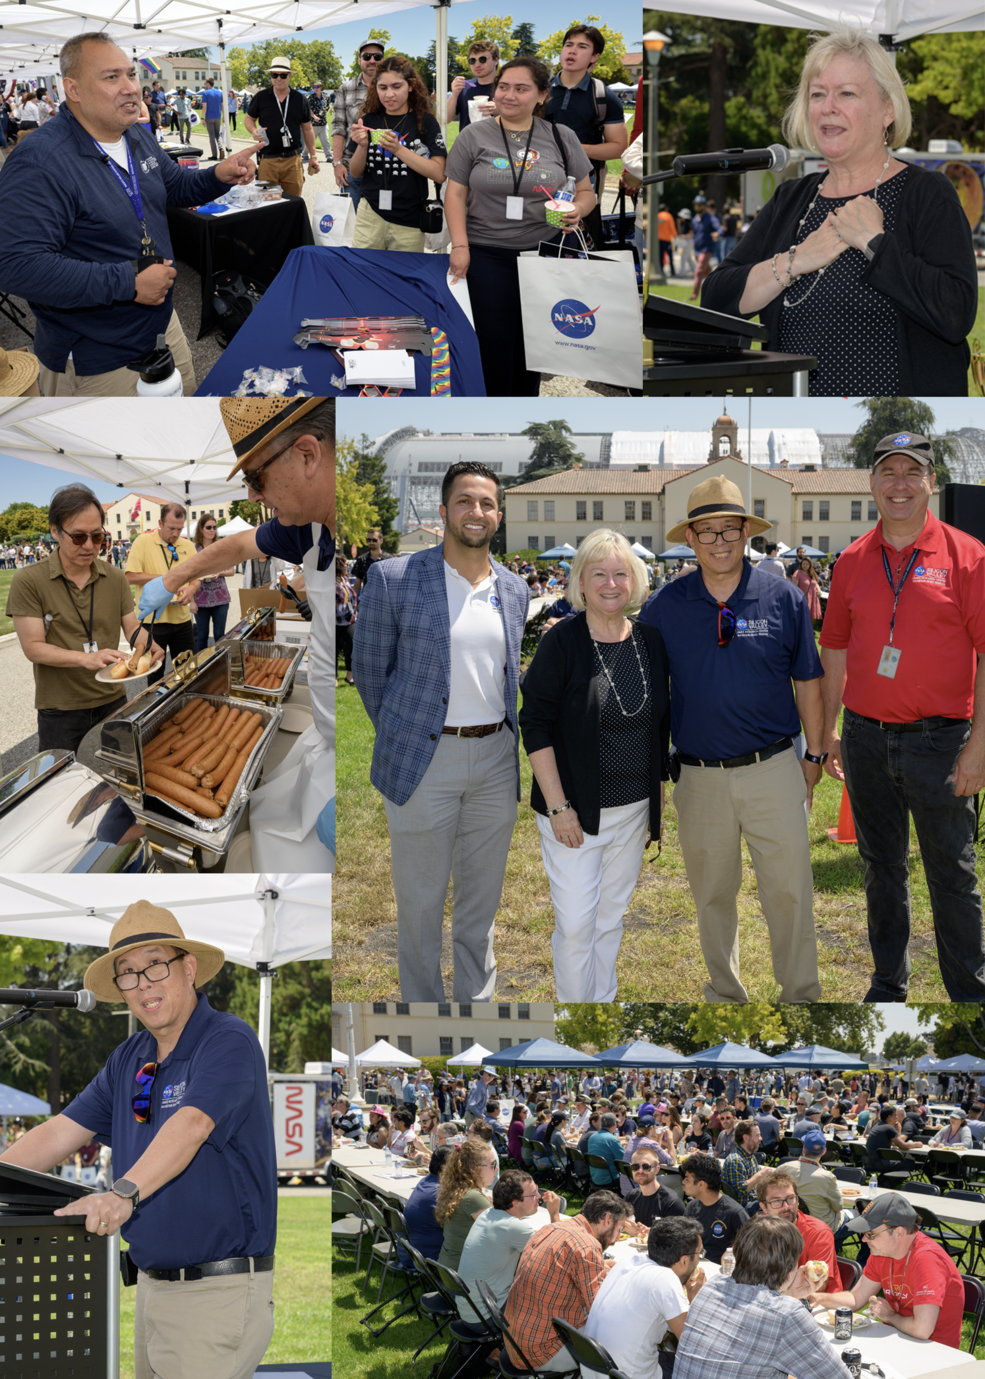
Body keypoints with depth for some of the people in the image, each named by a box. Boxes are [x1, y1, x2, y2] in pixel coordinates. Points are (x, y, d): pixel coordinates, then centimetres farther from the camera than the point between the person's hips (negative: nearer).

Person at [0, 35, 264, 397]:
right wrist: (129, 284, -31)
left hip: (162, 325, 9)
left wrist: (220, 176, 1)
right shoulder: (39, 163, -25)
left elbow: (174, 187, 26)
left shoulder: (140, 140, 6)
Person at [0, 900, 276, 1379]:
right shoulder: (128, 1059, 14)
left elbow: (190, 1125, -29)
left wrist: (124, 1193, -42)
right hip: (151, 1282, 8)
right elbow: (62, 1132, 12)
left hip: (220, 1290, -8)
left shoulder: (229, 1040, -13)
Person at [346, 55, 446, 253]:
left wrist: (398, 149, -19)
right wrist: (362, 146, -11)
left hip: (409, 221, -2)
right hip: (370, 215, 2)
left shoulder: (425, 122, -2)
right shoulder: (368, 121, 5)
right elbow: (355, 172, 9)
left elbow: (439, 174, -11)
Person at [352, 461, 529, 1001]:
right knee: (420, 902, 4)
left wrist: (502, 739, 13)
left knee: (482, 901, 12)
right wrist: (401, 740, 5)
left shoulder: (514, 590, 8)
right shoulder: (393, 579, -7)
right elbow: (368, 671, 1)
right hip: (424, 760, -4)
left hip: (496, 759, 4)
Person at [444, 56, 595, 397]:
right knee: (493, 340, -4)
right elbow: (455, 193, 1)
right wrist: (459, 245, -9)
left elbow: (585, 191, 10)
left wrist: (577, 210, -13)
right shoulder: (474, 137, 1)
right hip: (487, 256, -1)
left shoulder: (561, 138, 5)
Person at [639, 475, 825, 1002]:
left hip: (773, 770, -1)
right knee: (711, 892, 11)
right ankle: (725, 993, 26)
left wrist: (813, 756, 7)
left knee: (789, 889, -3)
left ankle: (801, 995, 9)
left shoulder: (783, 599, -1)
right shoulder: (664, 606, 2)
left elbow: (807, 682, 7)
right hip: (699, 776, 2)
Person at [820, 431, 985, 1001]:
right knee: (882, 867, 15)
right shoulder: (853, 561, 6)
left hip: (937, 740, -4)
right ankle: (889, 984, 27)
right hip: (866, 738, 4)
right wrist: (830, 731, 11)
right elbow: (836, 650, 14)